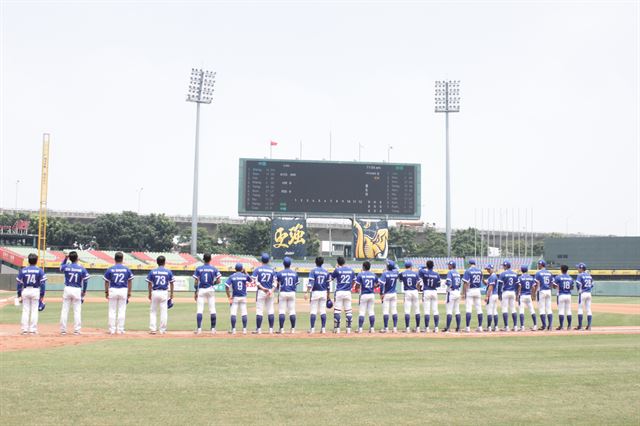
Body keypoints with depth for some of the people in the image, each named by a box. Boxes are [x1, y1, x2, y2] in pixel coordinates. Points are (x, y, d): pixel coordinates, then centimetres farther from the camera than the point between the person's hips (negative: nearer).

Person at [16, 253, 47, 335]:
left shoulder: (23, 270, 3)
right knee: (34, 311, 3)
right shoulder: (40, 270, -2)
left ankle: (24, 329, 7)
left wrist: (19, 295, 8)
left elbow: (19, 284, 2)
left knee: (25, 311, 7)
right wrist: (42, 296, -1)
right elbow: (43, 284, -6)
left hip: (25, 291, 2)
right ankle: (33, 329, 3)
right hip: (35, 291, -2)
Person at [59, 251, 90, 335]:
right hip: (77, 290, -1)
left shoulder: (66, 267, -2)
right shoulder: (81, 268, -5)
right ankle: (76, 330, 5)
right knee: (77, 311, 5)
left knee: (64, 310, 7)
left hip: (67, 289, 1)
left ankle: (63, 330, 8)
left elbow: (61, 267, 23)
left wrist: (65, 258, 19)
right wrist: (84, 291, 8)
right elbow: (85, 281, -3)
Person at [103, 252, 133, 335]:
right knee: (122, 311, 6)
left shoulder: (110, 269, -3)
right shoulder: (127, 269, 2)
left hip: (113, 291, -1)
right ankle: (120, 330, 7)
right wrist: (129, 293, 11)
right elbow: (129, 282, 5)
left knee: (112, 311, 6)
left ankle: (112, 330, 7)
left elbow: (106, 282, 1)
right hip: (123, 291, 1)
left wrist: (106, 292, 10)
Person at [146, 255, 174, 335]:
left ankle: (153, 329, 5)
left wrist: (150, 294, 11)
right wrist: (171, 294, 10)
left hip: (155, 292, 0)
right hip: (164, 293, 0)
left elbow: (149, 284, 2)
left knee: (153, 311, 10)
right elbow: (171, 284, 3)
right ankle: (162, 330, 6)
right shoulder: (168, 272, 0)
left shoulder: (152, 271, 0)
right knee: (164, 311, 5)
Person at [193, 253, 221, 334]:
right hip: (210, 290, 1)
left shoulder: (198, 268, -1)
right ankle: (213, 329, 6)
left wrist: (195, 292, 2)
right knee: (212, 309, 6)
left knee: (199, 310, 1)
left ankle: (199, 329, -5)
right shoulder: (214, 269, -1)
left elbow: (196, 281, -4)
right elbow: (218, 281, -7)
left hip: (201, 290, 0)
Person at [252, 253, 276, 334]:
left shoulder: (258, 269, -1)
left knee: (259, 311, 1)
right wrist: (271, 291, -11)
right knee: (270, 311, 7)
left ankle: (258, 329, 1)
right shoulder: (272, 270, 5)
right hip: (270, 291, 2)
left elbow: (255, 280, -10)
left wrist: (262, 288, -13)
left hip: (260, 292, -2)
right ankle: (271, 329, 7)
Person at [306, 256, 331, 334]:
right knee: (323, 311, 6)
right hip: (324, 293, 3)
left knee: (313, 311, 1)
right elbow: (328, 285, 9)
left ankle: (312, 329, -1)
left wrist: (307, 292, -19)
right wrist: (328, 295, 16)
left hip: (315, 292, -3)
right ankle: (323, 328, 4)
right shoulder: (326, 272, 6)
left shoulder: (313, 271, -5)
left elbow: (310, 283, -15)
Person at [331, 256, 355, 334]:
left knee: (337, 310, 0)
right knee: (348, 311, 7)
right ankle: (348, 329, 7)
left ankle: (337, 328, -1)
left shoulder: (337, 270, -5)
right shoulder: (351, 270, 7)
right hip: (348, 292, 3)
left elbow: (332, 278, 9)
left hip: (339, 292, -3)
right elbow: (354, 280, 15)